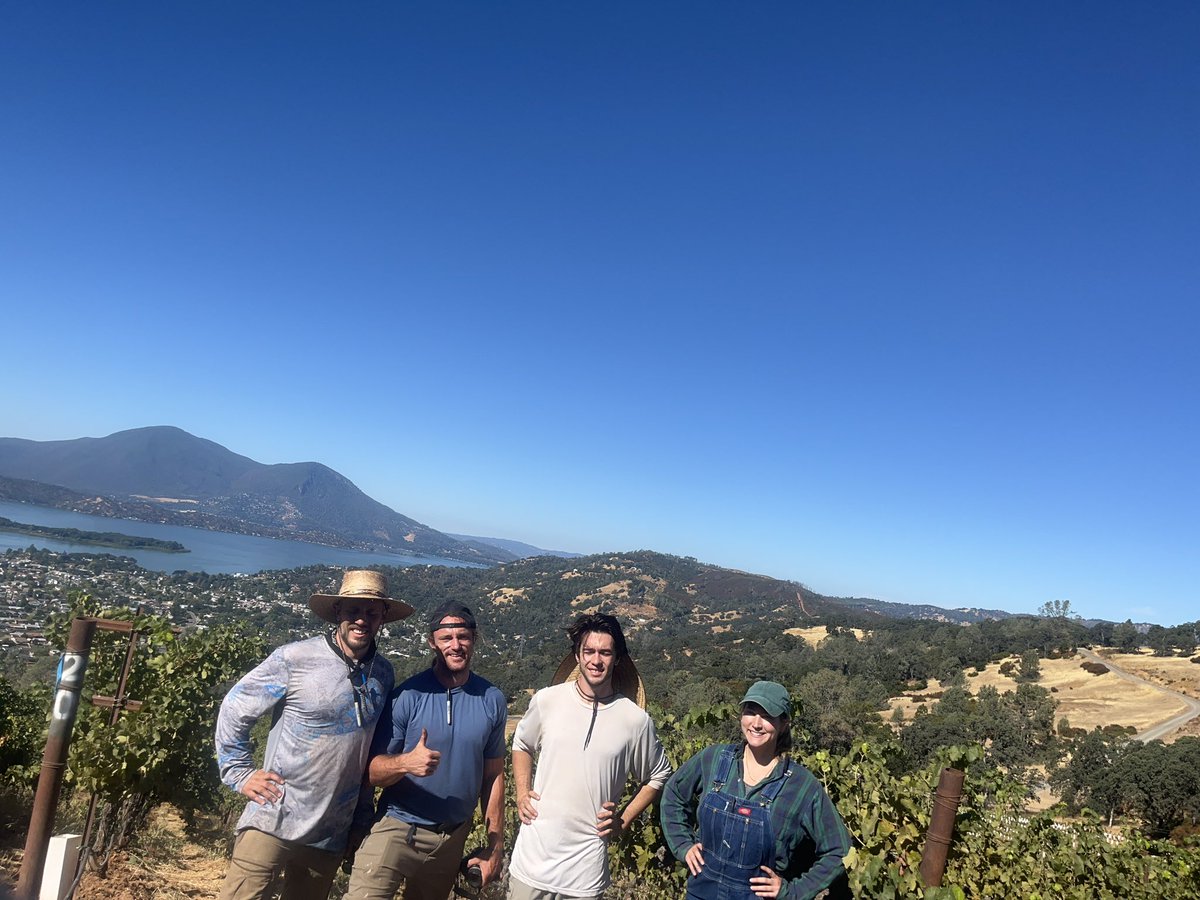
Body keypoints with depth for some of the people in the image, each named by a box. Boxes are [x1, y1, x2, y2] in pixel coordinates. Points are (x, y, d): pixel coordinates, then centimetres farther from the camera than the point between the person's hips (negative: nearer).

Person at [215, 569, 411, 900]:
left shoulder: (383, 674, 3)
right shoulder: (294, 659, -11)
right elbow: (233, 712, -1)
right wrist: (241, 776, -4)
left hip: (331, 836, 4)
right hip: (273, 823, -4)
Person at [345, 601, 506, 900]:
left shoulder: (492, 700, -3)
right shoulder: (407, 696, -13)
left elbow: (493, 775, 5)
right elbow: (372, 771, -11)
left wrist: (495, 846, 6)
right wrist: (406, 762, -33)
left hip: (453, 837, 4)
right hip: (398, 828, -3)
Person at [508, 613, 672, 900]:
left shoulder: (636, 720, -8)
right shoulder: (547, 700, -5)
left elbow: (658, 776, 7)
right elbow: (521, 745, 14)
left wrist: (623, 820, -1)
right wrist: (522, 793, 2)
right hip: (533, 854, 1)